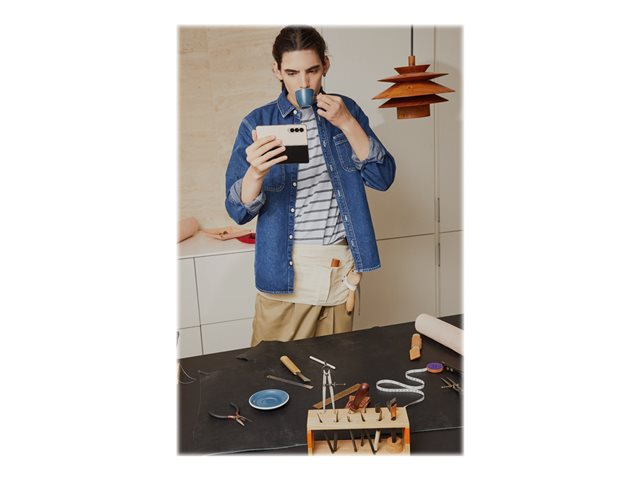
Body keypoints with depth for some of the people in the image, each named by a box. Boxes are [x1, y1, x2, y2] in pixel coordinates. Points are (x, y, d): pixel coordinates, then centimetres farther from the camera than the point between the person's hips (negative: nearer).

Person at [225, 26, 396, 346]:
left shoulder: (345, 110, 4)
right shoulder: (257, 123, -3)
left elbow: (383, 178, -3)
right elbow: (239, 211, -7)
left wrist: (347, 123, -14)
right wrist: (255, 172, -29)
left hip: (341, 268, 2)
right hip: (285, 271, -2)